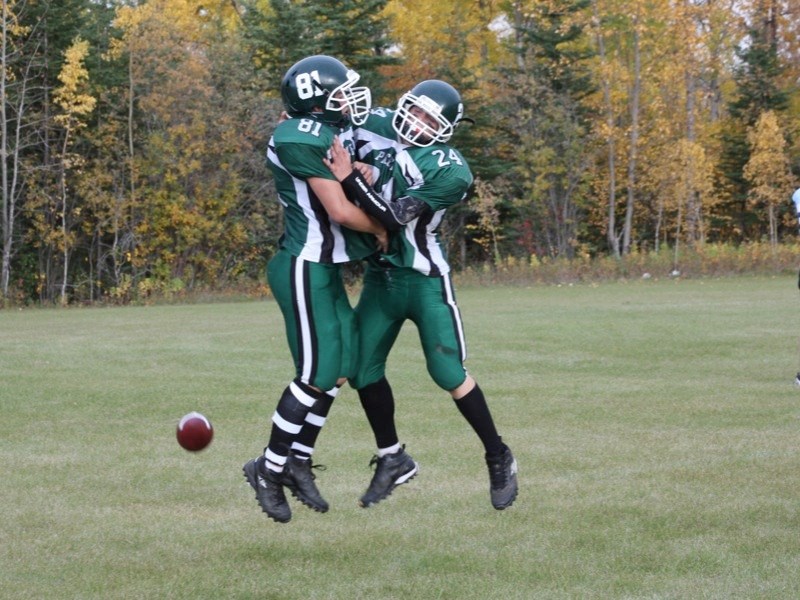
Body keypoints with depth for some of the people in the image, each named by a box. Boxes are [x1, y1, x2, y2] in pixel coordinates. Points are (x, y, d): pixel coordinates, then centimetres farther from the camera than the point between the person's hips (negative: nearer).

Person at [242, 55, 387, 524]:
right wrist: (379, 229, -2)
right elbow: (340, 211, -19)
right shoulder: (305, 140, -18)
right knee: (316, 374, -7)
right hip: (305, 269, -10)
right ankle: (269, 468, 4)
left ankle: (298, 462, 18)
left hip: (324, 269, 10)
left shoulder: (329, 134, 13)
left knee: (341, 368, 10)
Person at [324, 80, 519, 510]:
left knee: (448, 373, -8)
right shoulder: (377, 128, -1)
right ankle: (393, 459, 25)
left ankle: (499, 459, 9)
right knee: (364, 371, 7)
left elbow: (396, 217, -25)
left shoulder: (450, 172, -18)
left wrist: (349, 178, -29)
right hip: (379, 276, 6)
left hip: (424, 279, -6)